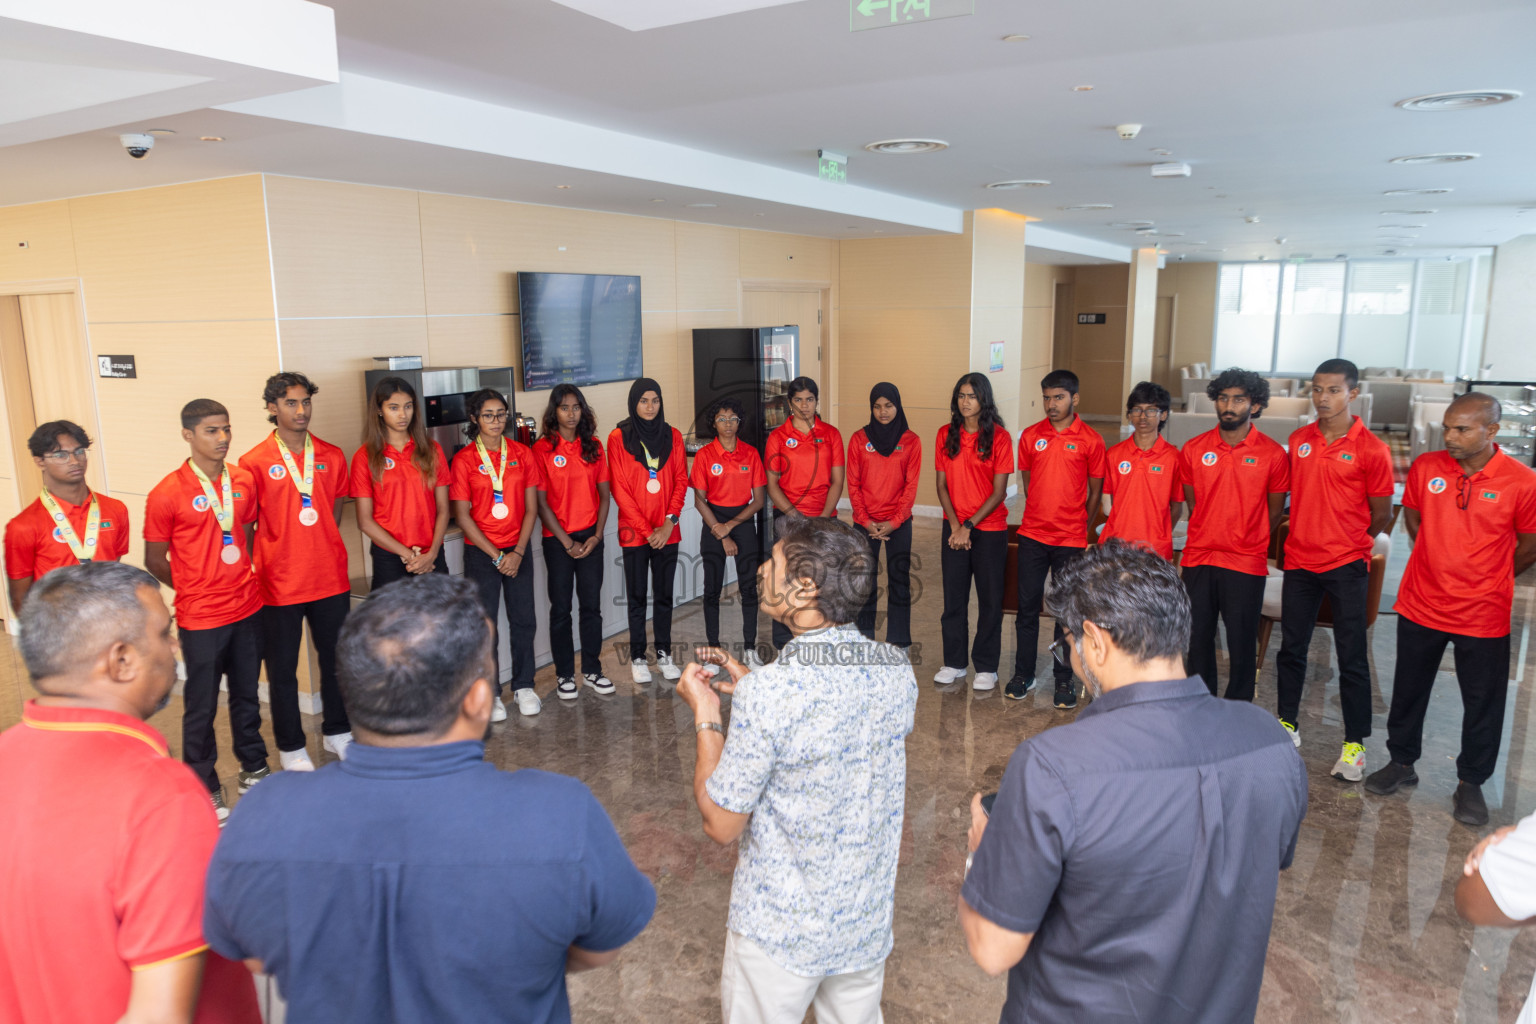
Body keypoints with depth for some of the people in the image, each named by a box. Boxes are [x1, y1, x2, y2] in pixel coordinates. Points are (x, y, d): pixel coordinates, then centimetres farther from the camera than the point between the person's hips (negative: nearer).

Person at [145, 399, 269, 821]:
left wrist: (243, 580, 6)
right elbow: (155, 560, -4)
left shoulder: (244, 481, 1)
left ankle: (253, 770, 34)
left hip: (248, 609, 4)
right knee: (202, 706, 8)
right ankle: (205, 789, 23)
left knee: (247, 695, 18)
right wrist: (196, 589, 4)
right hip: (200, 618, -4)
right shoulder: (167, 494, -13)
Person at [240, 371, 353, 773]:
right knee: (282, 669, 9)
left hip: (331, 580, 3)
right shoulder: (254, 462, -7)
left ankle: (337, 731, 33)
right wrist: (263, 567, -6)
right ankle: (291, 747, 24)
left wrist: (322, 553, 7)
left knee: (336, 660, 15)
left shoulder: (332, 457, 4)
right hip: (280, 585, -3)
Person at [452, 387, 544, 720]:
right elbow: (462, 515, -7)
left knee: (524, 620, 6)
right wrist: (495, 555, -10)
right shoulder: (464, 460, -5)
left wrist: (518, 552, -7)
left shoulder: (522, 455, 3)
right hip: (481, 553, -2)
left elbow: (531, 508, 3)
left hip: (518, 551, 3)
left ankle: (524, 686, 21)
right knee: (486, 625, 4)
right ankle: (490, 694, 16)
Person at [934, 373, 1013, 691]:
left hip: (990, 528, -3)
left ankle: (986, 667, 17)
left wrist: (969, 526, -13)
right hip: (954, 527, 3)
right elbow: (941, 484, 3)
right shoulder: (946, 434, 3)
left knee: (990, 599, 5)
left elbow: (999, 491, -8)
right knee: (953, 597, 8)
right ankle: (954, 662, 22)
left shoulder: (999, 436, -7)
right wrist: (955, 525, -7)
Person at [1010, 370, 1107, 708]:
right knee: (1027, 606, 7)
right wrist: (1043, 515, 12)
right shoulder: (1030, 436, 4)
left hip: (1071, 540, -2)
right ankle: (1023, 674, 19)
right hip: (1032, 536, 2)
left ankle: (1065, 679, 16)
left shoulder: (1090, 440, -3)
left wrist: (1077, 524, 6)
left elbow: (1095, 492, 4)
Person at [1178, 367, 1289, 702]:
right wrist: (1208, 538, 11)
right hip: (1198, 560, 3)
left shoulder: (1272, 454, -4)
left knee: (1242, 642, 3)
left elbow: (1274, 512, 6)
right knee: (1198, 637, 11)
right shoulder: (1194, 449, 2)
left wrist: (1247, 542, 11)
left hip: (1246, 564, -2)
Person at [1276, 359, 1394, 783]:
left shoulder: (1371, 449, -8)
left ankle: (1354, 744, 12)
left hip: (1346, 566, -4)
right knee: (1291, 649, 12)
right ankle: (1287, 725, 26)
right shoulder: (1299, 440, 5)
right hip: (1299, 561, 4)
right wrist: (1305, 537, 10)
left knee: (1352, 657, 2)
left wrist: (1347, 543, 6)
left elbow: (1381, 514, -1)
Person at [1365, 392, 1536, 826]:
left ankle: (1470, 783, 27)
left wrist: (1483, 579, 5)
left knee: (1483, 702, 10)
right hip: (1421, 606, 3)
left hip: (1483, 615, -2)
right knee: (1408, 690, 15)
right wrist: (1440, 565, 11)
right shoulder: (1425, 467, -6)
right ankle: (1401, 763, 34)